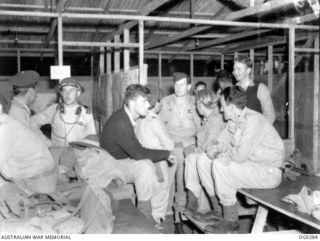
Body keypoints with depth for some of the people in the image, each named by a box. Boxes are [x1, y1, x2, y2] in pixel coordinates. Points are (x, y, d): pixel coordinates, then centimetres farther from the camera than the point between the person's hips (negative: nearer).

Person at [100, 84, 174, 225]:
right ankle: (145, 217, -17)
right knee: (144, 166, -28)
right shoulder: (120, 123, -27)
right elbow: (138, 153, -27)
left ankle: (157, 215, 4)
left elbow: (135, 150, 5)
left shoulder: (128, 118, 3)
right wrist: (165, 154, -17)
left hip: (123, 161, 9)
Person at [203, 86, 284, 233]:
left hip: (269, 173, -9)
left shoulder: (253, 120, -23)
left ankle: (231, 221, -7)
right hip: (252, 166, 9)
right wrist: (215, 148, -12)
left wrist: (224, 152, -8)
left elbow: (240, 156, -28)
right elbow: (221, 142, 11)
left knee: (220, 166, -20)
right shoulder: (233, 120, 6)